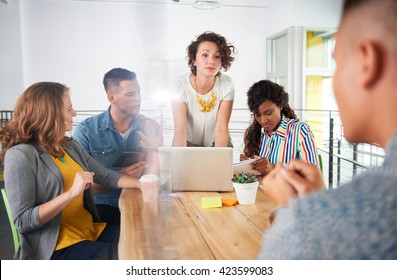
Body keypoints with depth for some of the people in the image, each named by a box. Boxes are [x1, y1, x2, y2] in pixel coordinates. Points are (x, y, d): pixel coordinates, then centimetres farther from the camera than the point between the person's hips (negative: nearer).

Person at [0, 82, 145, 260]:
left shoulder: (70, 146, 12)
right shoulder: (20, 155, -13)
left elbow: (105, 175, 8)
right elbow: (22, 221, -17)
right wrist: (71, 193, -26)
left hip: (91, 231, 7)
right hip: (56, 248, -7)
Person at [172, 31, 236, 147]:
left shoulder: (226, 85, -18)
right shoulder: (181, 85, -20)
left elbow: (222, 128, -21)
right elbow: (180, 129, -26)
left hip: (216, 143, 1)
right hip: (188, 142, 0)